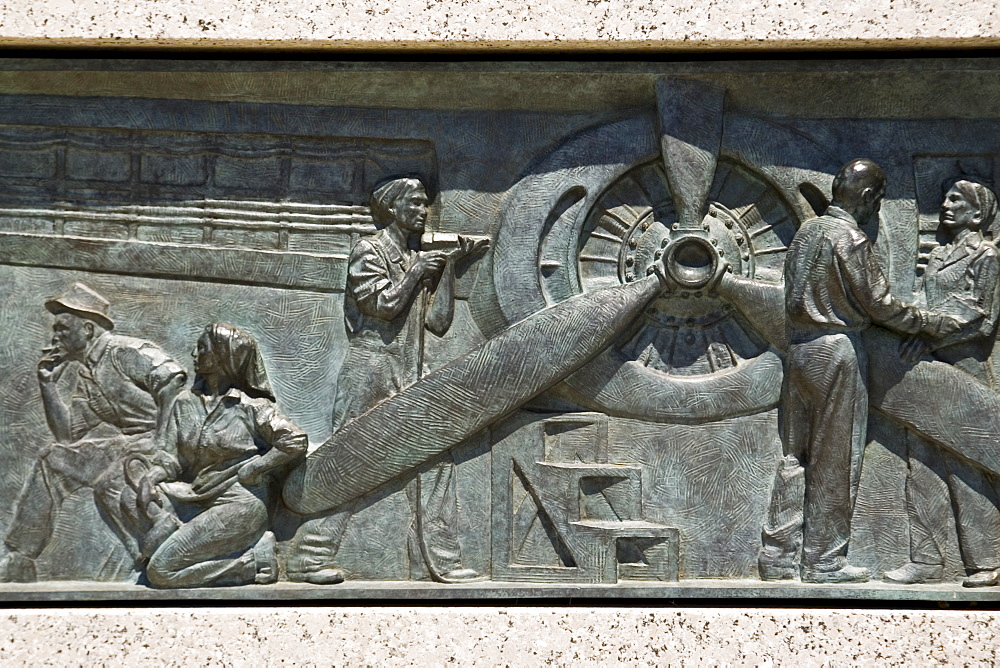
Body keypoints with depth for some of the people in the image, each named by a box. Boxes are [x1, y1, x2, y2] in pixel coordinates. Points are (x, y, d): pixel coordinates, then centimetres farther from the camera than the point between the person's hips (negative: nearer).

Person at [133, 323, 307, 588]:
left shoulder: (251, 406, -3)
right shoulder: (186, 403, 12)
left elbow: (296, 442, -7)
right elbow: (176, 459, 9)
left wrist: (250, 469, -10)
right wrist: (154, 475, -13)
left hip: (239, 505, -6)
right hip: (198, 502, 6)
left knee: (161, 570, -19)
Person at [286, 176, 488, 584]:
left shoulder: (420, 258, 18)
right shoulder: (369, 252, -1)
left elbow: (439, 322, 10)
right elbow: (384, 303, -15)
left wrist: (450, 267, 6)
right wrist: (416, 272, -5)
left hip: (409, 375, 7)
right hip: (370, 367, -7)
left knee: (435, 457, 0)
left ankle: (440, 560, 2)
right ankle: (311, 558, -5)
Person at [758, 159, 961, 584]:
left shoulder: (807, 231, 12)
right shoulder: (850, 239, -12)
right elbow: (880, 306, -9)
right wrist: (929, 322, 3)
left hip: (798, 346, 8)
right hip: (837, 349, -8)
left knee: (796, 454, 9)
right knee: (835, 461, -1)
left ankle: (777, 556, 8)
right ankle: (824, 560, 3)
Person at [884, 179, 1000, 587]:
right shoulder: (938, 256, 20)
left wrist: (932, 338, -15)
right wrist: (919, 337, 7)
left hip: (963, 368, -8)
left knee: (966, 466, -6)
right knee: (922, 463, 3)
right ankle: (926, 560, 6)